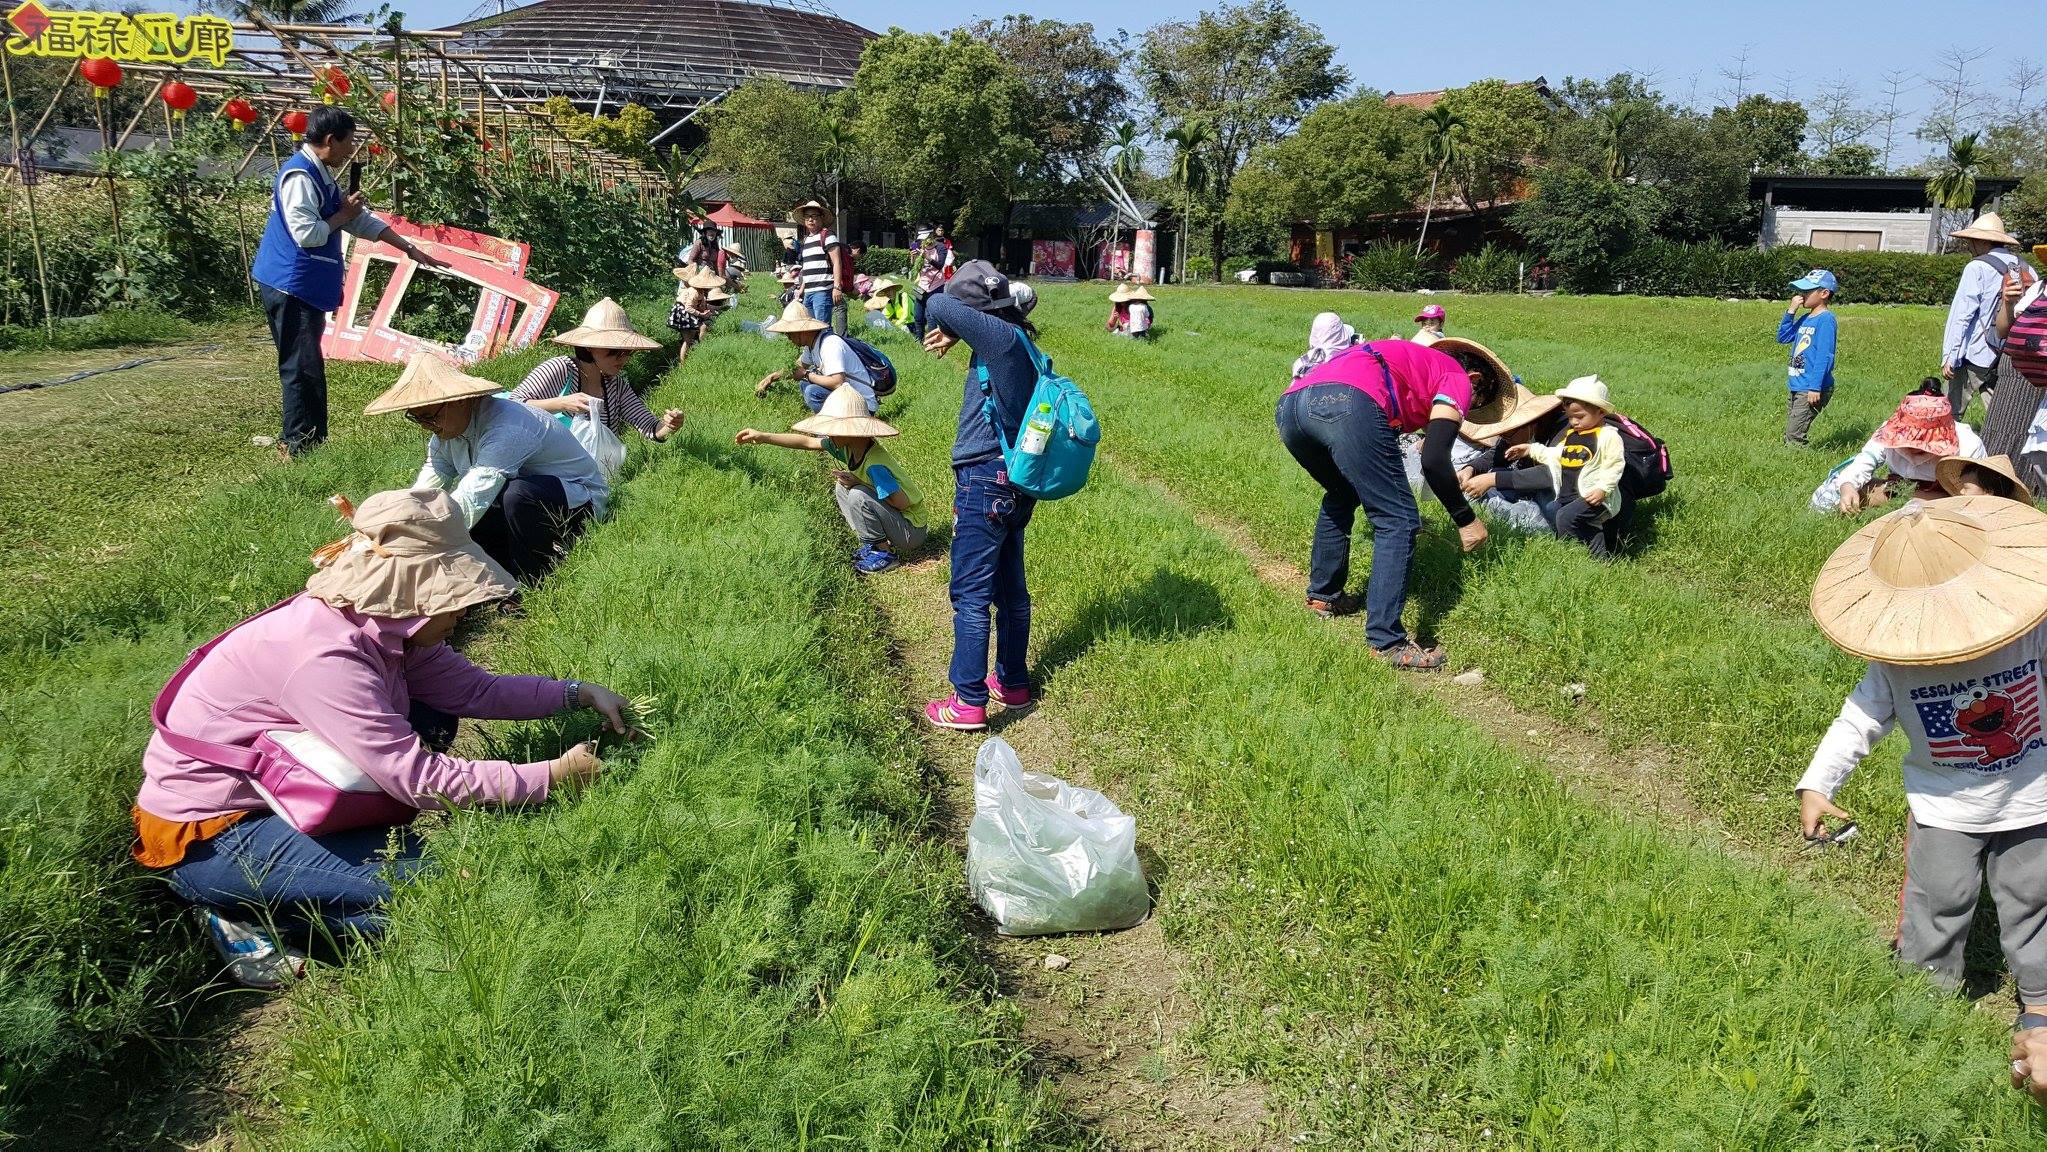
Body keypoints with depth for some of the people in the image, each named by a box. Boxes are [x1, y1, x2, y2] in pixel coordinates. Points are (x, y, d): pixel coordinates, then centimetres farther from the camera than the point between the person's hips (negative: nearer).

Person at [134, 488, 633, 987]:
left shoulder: (379, 623, -6)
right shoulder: (322, 654, -31)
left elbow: (475, 689, 3)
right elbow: (419, 780, -29)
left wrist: (579, 693, -6)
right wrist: (553, 775, -24)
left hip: (269, 788, 9)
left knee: (432, 718, 4)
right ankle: (245, 919, -3)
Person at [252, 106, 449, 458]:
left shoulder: (323, 175, 15)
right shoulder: (299, 175, -17)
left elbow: (362, 221, 20)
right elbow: (306, 234, -25)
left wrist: (411, 250, 19)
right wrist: (343, 215, -9)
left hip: (309, 286, 10)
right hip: (292, 286, -10)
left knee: (308, 366, 13)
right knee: (302, 366, -7)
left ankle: (310, 441, 19)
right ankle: (298, 446, -2)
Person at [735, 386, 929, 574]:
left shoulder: (875, 465, -30)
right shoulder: (847, 445, -4)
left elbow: (902, 502, -31)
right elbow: (807, 442, 4)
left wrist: (857, 483, -23)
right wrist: (763, 437, 3)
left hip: (913, 533, -9)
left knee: (858, 495, -24)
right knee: (843, 488, 8)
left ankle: (884, 553, -9)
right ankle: (874, 543, 8)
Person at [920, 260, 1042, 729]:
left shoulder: (1004, 338, -18)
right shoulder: (1015, 343, 10)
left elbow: (939, 308, -22)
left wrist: (948, 329, -3)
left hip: (985, 483, -10)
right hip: (1014, 483, 10)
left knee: (970, 594, -3)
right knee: (1010, 588, 18)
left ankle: (969, 702, 3)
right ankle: (1014, 683, 29)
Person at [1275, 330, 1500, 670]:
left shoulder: (1414, 362, 42)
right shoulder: (1457, 380, 19)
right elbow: (1433, 461, 3)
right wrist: (1466, 520, 14)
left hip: (1290, 404, 8)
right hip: (1348, 404, -8)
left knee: (1342, 495, 34)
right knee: (1398, 521, 2)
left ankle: (1323, 595, 39)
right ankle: (1387, 642, -2)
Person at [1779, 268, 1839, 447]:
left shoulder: (1825, 319, -13)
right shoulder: (1804, 318, 13)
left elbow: (1824, 356, -18)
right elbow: (1782, 338, 15)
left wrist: (1815, 387, -22)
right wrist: (1791, 311, 4)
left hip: (1812, 390, -9)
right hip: (1797, 386, 9)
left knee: (1793, 436, -13)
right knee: (1788, 437, 12)